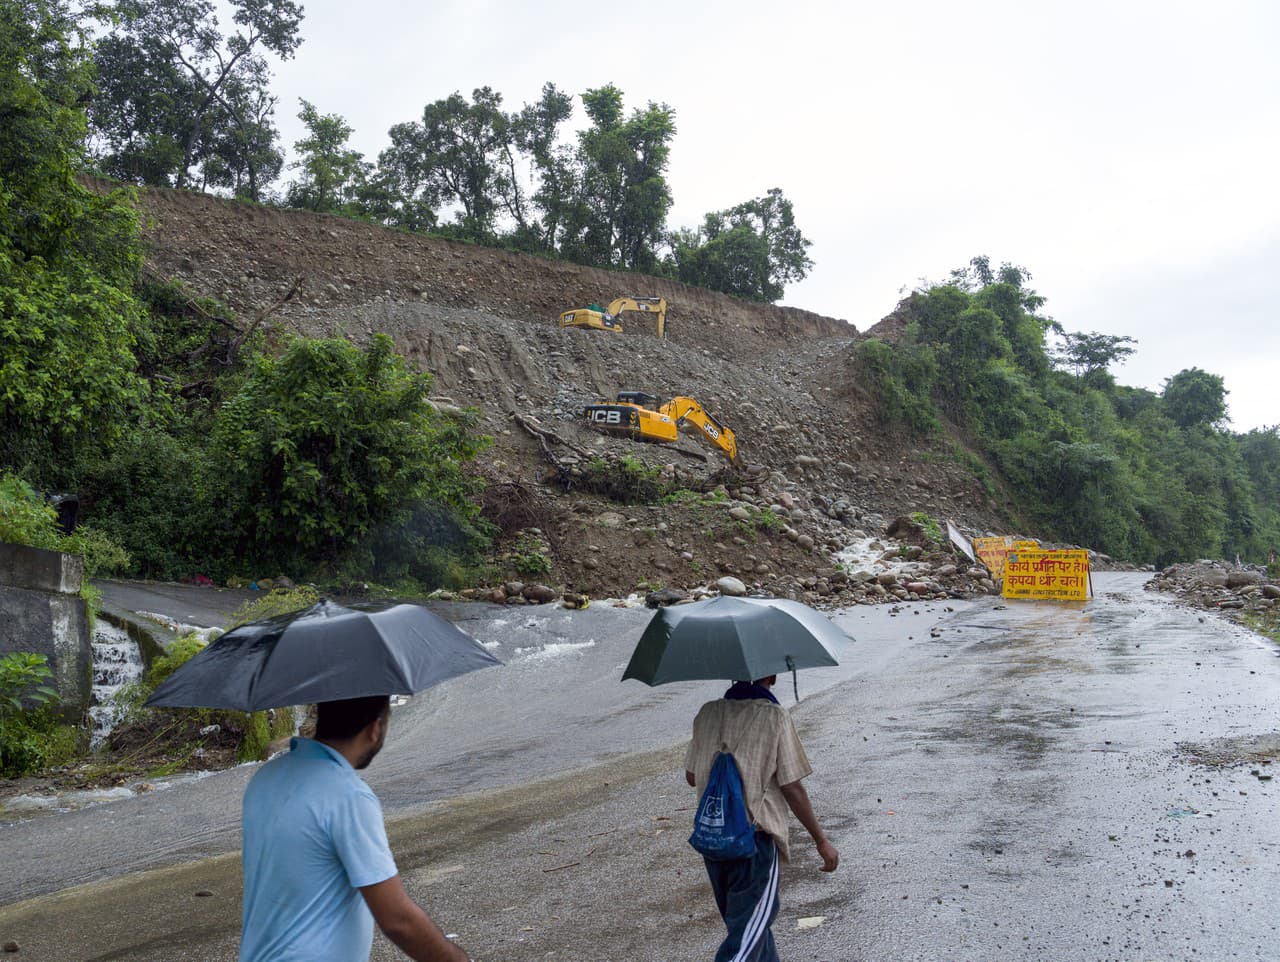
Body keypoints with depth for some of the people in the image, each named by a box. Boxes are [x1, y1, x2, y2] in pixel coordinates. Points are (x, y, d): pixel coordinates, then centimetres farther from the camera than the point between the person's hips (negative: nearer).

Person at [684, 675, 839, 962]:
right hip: (755, 838, -6)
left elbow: (691, 776, 8)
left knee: (749, 919, 23)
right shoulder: (775, 717, -14)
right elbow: (791, 788, -13)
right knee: (748, 930, 2)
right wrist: (821, 841, -3)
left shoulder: (707, 713, 1)